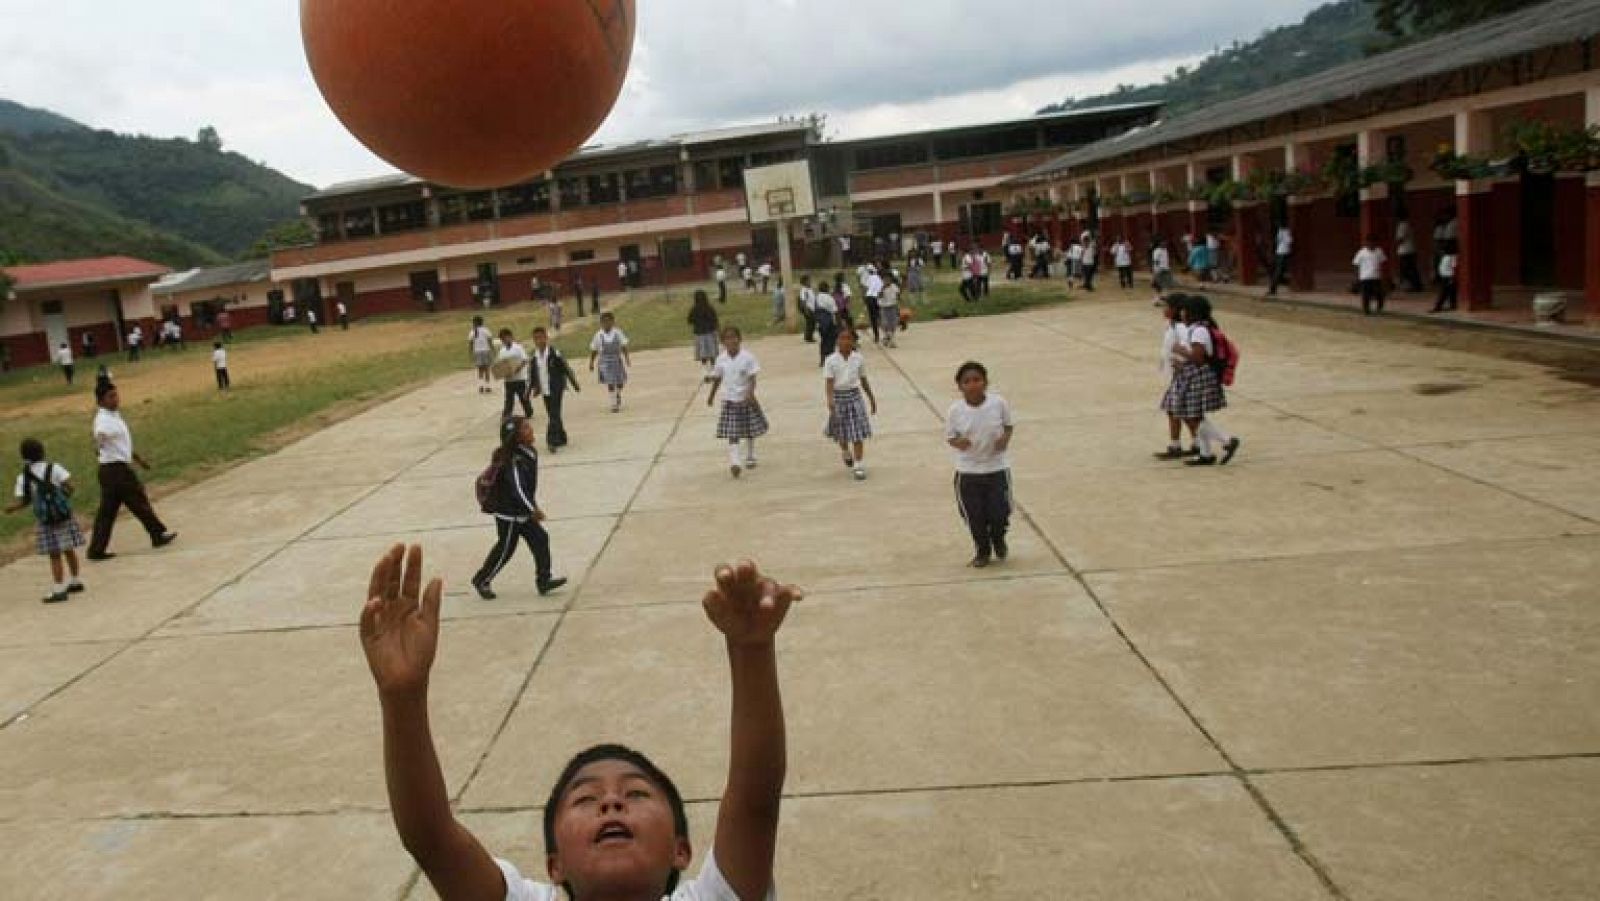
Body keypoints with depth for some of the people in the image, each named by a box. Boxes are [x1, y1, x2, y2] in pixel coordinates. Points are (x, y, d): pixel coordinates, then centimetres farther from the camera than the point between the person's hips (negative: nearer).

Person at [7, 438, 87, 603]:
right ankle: (75, 582, 30)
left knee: (54, 555, 2)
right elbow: (69, 486, -10)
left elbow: (23, 502, -5)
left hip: (45, 520, -2)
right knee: (68, 550, 16)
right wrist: (64, 498, 8)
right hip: (64, 515, 2)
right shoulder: (54, 468, -2)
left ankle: (58, 590, 2)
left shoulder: (23, 477, -4)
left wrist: (12, 508, 13)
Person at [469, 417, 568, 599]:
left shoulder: (530, 453, 2)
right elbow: (517, 488, -30)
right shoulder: (514, 460, -26)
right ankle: (482, 580, 21)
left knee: (540, 539, 3)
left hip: (522, 511, 9)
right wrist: (533, 509, -28)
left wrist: (534, 506, 17)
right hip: (509, 513, -9)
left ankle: (545, 579, 7)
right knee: (506, 548, 3)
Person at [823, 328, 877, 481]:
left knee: (858, 434, -6)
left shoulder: (859, 359, 0)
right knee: (841, 433, 14)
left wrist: (872, 399, 16)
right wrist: (830, 402, -26)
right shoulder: (831, 361, -7)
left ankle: (859, 466, -2)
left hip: (854, 396, 1)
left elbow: (864, 380, 10)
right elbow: (829, 383, -13)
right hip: (838, 397, 0)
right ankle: (846, 454, 45)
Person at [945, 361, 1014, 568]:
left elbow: (1009, 424, 5)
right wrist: (957, 442, -23)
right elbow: (949, 436, -1)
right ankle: (982, 551, 35)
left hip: (997, 468, 0)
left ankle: (998, 539, 38)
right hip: (967, 472, 0)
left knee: (1000, 513, 1)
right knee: (974, 516, 7)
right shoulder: (955, 411, -12)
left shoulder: (999, 403, -11)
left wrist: (1006, 438, -15)